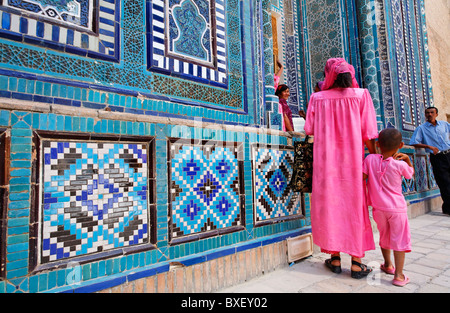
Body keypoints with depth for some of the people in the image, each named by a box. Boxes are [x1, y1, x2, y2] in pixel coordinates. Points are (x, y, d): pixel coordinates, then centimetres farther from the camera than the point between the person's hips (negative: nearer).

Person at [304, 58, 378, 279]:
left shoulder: (317, 98, 1)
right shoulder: (361, 95, 1)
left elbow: (309, 130, 2)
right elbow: (368, 134, -3)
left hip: (326, 161, 0)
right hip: (351, 160, 0)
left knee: (329, 205, 8)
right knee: (354, 206, 8)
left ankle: (335, 258, 17)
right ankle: (356, 262, 15)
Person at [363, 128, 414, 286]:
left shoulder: (370, 159, -10)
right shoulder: (400, 164, -11)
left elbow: (362, 178, -8)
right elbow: (411, 173, 10)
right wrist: (407, 159, 7)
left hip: (378, 208, 2)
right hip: (397, 208, -2)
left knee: (384, 237, 20)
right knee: (399, 240, 8)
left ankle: (388, 265, 39)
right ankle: (398, 275, 12)